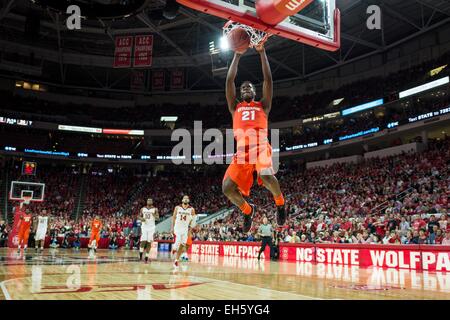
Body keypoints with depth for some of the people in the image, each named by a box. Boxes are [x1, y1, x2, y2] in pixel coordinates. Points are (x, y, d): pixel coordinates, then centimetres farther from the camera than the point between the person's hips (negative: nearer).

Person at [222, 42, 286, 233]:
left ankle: (280, 202, 1)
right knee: (227, 188, -14)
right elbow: (229, 80, 19)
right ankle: (247, 210, 17)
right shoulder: (235, 107, 27)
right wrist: (237, 55, 18)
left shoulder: (263, 106, 23)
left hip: (261, 147, -2)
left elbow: (268, 79, 14)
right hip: (242, 151, 3)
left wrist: (262, 52, 11)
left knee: (266, 176, -33)